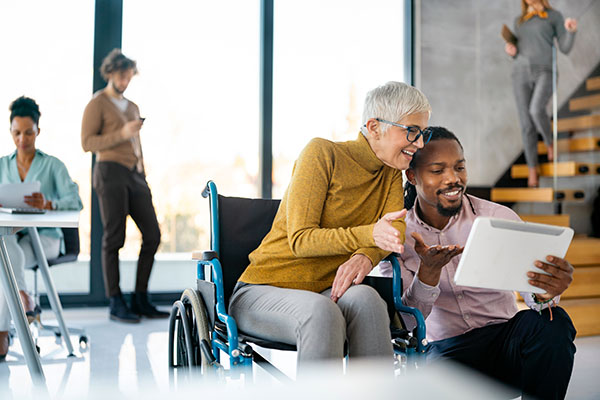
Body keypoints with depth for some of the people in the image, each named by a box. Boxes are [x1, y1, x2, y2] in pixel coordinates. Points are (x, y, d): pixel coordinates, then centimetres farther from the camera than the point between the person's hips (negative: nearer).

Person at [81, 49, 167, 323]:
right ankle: (115, 303, 3)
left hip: (135, 175, 7)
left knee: (152, 235, -1)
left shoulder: (132, 107, 25)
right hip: (110, 172, -7)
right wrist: (122, 134, -16)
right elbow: (87, 142, -7)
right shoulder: (97, 103, 3)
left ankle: (140, 299, 7)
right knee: (114, 238, -5)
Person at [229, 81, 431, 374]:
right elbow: (300, 240, -16)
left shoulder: (392, 171, 10)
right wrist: (370, 234, -32)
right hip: (264, 290, -4)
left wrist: (365, 256, -28)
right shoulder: (322, 153, -10)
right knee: (321, 312, -37)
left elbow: (396, 230, -4)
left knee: (364, 298, -31)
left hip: (328, 290, 4)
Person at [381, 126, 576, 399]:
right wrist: (429, 269, -28)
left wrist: (546, 293, -38)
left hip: (504, 340, 3)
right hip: (445, 350, -3)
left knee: (553, 322, -28)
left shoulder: (499, 218, -4)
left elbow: (533, 290, -12)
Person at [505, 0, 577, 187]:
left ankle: (550, 142, 0)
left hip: (545, 73, -3)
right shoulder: (519, 22, 20)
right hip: (522, 74, 3)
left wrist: (571, 31, -17)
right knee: (527, 124, -4)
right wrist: (511, 51, 0)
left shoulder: (555, 16, 9)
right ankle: (533, 169, 8)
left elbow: (565, 48, 3)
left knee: (536, 110, -31)